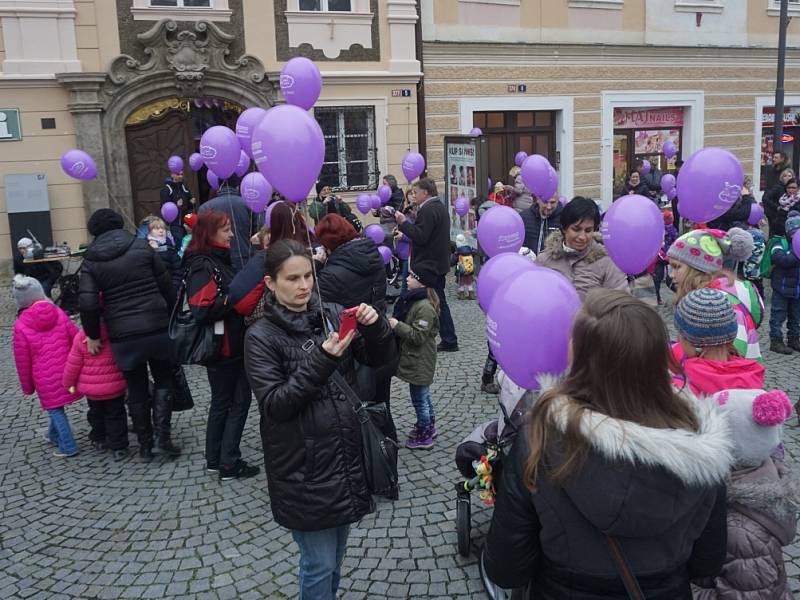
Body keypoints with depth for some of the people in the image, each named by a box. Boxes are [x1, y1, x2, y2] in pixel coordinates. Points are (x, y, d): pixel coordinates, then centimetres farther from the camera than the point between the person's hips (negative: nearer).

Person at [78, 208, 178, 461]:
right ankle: (162, 437, 4)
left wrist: (93, 335, 5)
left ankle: (145, 445, 22)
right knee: (163, 379, 15)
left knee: (136, 388, 13)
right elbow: (166, 285, 2)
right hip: (157, 327, 0)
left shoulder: (91, 260, 1)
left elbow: (88, 303, -7)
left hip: (123, 334, 1)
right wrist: (172, 317, 13)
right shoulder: (142, 247, 1)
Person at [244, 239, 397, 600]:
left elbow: (382, 359, 2)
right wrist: (321, 361, -26)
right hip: (303, 467, -4)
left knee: (336, 554, 20)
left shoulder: (333, 315, 2)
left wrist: (375, 326, -18)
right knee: (320, 563, 6)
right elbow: (275, 404, -17)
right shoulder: (261, 337, -9)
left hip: (347, 455, 4)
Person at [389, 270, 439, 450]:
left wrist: (397, 325, -23)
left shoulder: (425, 307, -26)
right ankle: (429, 427, 39)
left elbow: (418, 336, -26)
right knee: (423, 395, 23)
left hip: (419, 362, -10)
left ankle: (424, 437, 18)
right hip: (415, 359, 10)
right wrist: (395, 323, 3)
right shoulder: (413, 299, 5)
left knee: (419, 398, 4)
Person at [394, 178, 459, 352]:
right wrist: (406, 224, 11)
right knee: (439, 303, 14)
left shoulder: (428, 210, -16)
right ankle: (449, 341, 18)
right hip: (439, 264, 10)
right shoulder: (440, 207, 16)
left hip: (426, 267, -10)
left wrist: (403, 223, -15)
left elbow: (420, 237, -23)